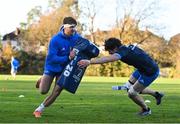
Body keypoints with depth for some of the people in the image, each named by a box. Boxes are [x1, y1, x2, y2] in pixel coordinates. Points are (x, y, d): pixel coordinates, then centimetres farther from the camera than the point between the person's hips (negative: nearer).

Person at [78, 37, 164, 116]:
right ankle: (156, 94, 33)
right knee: (129, 87, 19)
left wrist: (89, 62, -52)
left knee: (132, 93, -3)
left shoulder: (123, 52, -28)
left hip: (150, 73, -10)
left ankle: (146, 110, 23)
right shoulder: (127, 47, -1)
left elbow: (107, 59, -44)